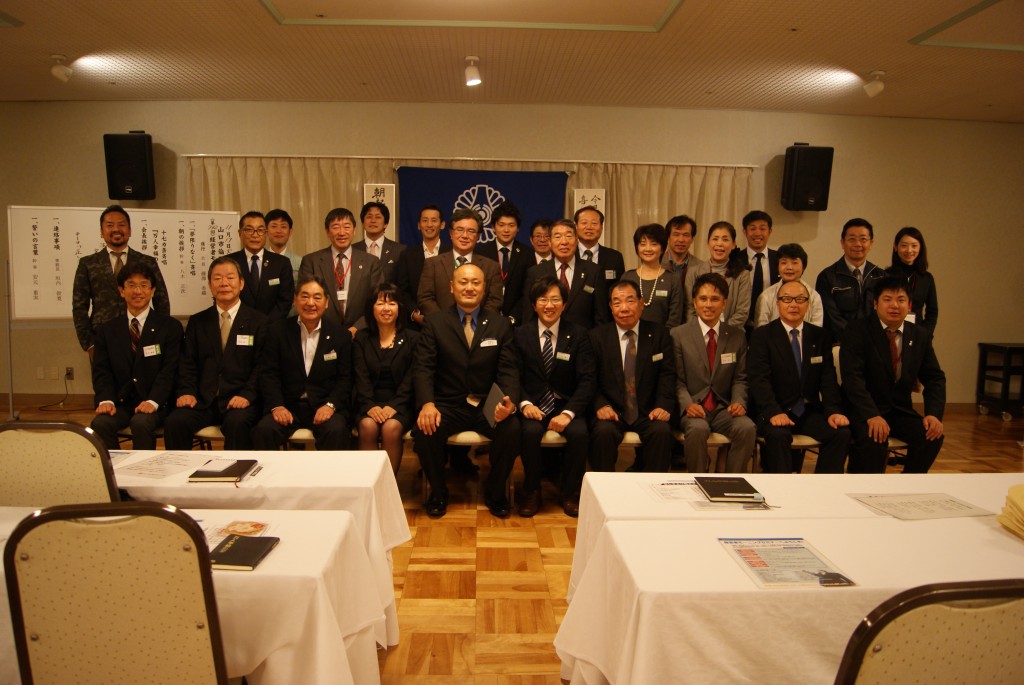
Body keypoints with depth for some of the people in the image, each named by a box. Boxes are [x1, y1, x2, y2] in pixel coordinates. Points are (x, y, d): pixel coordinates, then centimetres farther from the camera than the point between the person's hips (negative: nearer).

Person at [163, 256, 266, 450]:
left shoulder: (258, 321, 6)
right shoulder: (197, 322, 18)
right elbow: (188, 364, 13)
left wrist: (247, 395, -16)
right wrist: (187, 392, -5)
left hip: (239, 400, -3)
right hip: (203, 401, 3)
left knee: (237, 424, -34)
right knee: (174, 422, -24)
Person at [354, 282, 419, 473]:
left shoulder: (412, 338, 8)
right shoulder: (362, 338, 13)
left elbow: (411, 378, -2)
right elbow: (361, 377, 2)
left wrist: (394, 406, -17)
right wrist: (370, 405, -16)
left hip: (400, 404, -1)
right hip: (369, 403, 1)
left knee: (391, 428, -30)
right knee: (367, 426, -29)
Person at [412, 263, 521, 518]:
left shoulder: (500, 324, 6)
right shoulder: (434, 322, 4)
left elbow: (508, 370, 1)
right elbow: (422, 367, -3)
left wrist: (510, 401, -21)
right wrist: (427, 403, -23)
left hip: (487, 406, 1)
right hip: (447, 406, 0)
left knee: (512, 430, -28)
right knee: (424, 430, -29)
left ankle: (495, 492, 1)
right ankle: (438, 492, 1)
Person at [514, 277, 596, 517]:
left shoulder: (578, 335, 1)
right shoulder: (521, 334, 5)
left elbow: (588, 380, -6)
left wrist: (568, 413, -20)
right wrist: (525, 404, -19)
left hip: (565, 405, 0)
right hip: (534, 405, 0)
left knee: (580, 433, -29)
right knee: (531, 431, -31)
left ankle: (570, 492, -3)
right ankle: (532, 492, -6)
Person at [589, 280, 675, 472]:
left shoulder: (659, 334, 9)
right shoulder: (596, 337, 5)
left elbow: (667, 374, 3)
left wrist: (664, 405, -14)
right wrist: (600, 405, -18)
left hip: (647, 412, 1)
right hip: (611, 411, -1)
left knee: (662, 431, -29)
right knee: (603, 432, -31)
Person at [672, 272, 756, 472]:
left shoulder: (737, 336, 10)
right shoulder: (678, 335, 1)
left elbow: (740, 378, 11)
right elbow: (677, 380, -2)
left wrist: (739, 402, -8)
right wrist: (687, 404, -19)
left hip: (723, 408, 3)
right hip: (692, 408, -3)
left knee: (747, 428, -26)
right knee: (697, 429, -34)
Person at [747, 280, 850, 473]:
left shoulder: (820, 336, 12)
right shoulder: (762, 335, 1)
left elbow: (828, 378, 5)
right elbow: (758, 379, -10)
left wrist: (833, 411, -12)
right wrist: (773, 412, -25)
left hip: (810, 411, 4)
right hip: (776, 412, -4)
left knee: (842, 432, -21)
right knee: (778, 434, -33)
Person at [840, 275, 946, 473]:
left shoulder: (920, 335, 8)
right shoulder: (857, 330, -8)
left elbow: (935, 378, 9)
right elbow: (852, 377, -18)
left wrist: (934, 414, -10)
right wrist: (871, 415, -30)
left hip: (901, 411, 5)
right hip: (863, 410, -5)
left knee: (932, 435, -19)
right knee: (874, 439, -32)